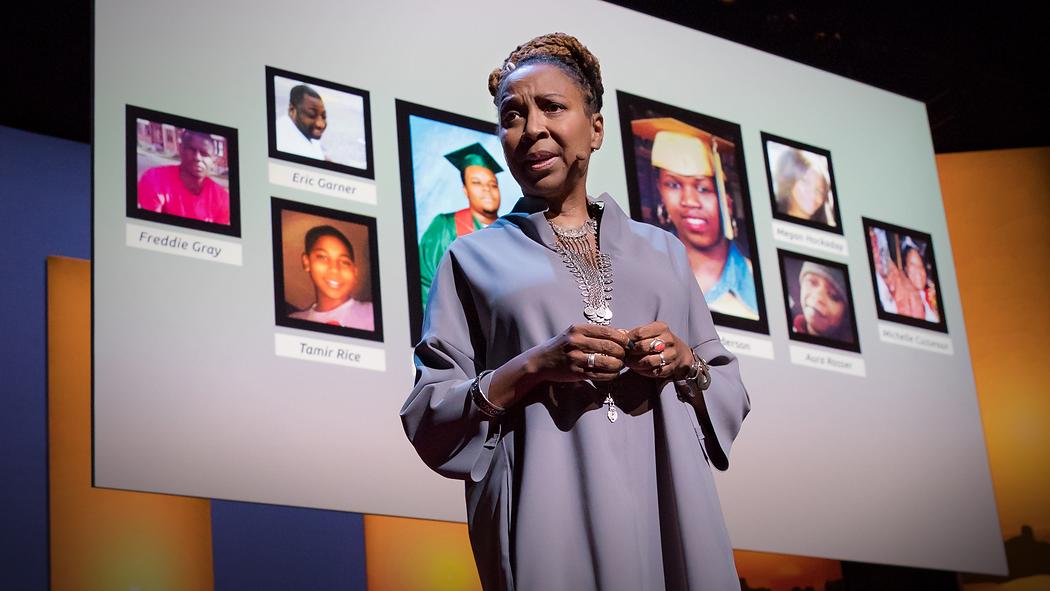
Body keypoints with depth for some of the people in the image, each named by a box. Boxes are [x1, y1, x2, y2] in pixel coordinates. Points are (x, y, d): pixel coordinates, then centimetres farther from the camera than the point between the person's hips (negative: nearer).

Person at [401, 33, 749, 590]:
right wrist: (534, 367, -14)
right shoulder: (474, 258, 8)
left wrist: (686, 363, -6)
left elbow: (730, 390, 15)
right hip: (549, 520, -2)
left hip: (671, 509, 3)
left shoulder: (662, 250, 15)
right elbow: (428, 419, 1)